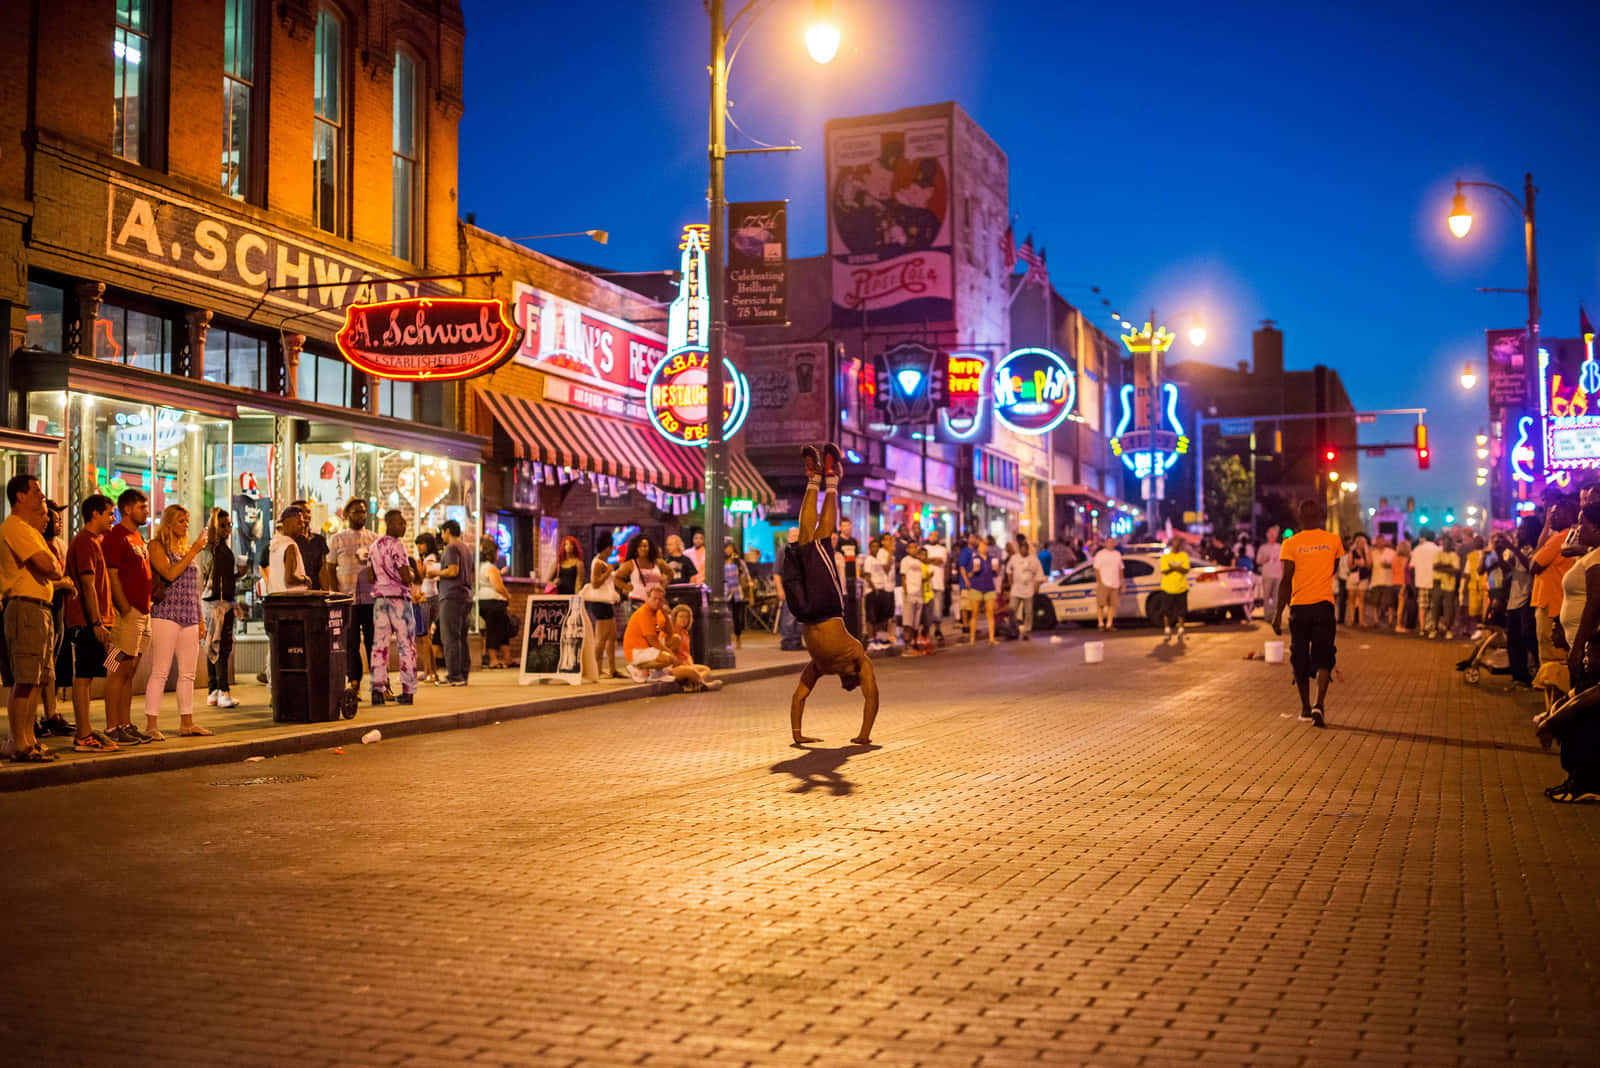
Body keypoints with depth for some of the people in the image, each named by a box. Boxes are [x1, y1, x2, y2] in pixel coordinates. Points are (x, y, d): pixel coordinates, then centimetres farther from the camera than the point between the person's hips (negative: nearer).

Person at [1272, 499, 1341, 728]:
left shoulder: (1291, 544, -5)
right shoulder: (1333, 541, 2)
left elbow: (1286, 581, -9)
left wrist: (1279, 612, -6)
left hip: (1299, 606, -1)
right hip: (1324, 605, 1)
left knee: (1300, 658, 11)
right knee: (1323, 657, 3)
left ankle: (1306, 708, 20)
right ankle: (1319, 704, -17)